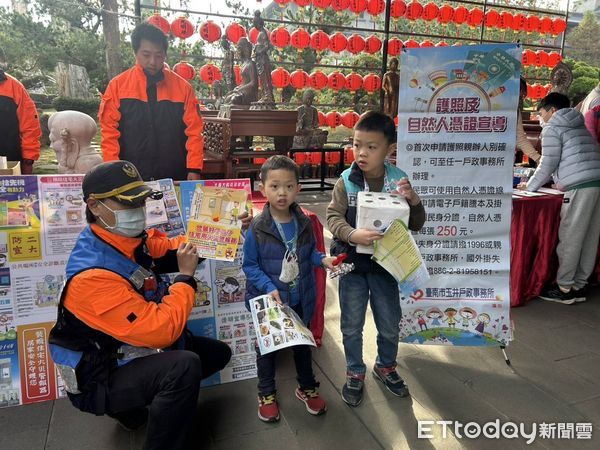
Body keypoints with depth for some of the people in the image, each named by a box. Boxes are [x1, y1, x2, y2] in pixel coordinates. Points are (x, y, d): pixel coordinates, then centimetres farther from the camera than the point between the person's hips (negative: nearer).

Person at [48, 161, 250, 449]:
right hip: (102, 377, -9)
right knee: (185, 364, -36)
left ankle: (132, 407, 22)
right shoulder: (93, 275, -32)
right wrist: (185, 276, -22)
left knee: (218, 352, 17)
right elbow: (160, 331, -35)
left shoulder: (132, 239, -6)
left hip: (134, 347, 9)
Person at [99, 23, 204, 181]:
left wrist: (194, 169, -6)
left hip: (175, 178, 1)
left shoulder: (183, 87, 2)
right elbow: (109, 132, 1)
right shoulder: (117, 86, 1)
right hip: (130, 178, 0)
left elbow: (193, 131, 1)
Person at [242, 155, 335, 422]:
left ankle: (307, 387, 45)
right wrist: (269, 288, -24)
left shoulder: (304, 223, -7)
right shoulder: (257, 228, -19)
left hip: (300, 299, 3)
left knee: (303, 344, 21)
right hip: (268, 300, -3)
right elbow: (250, 265, -13)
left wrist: (323, 260, -12)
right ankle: (266, 393, 39)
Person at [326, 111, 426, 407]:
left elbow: (416, 225, -1)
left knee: (390, 325, 15)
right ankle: (355, 373, 35)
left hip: (385, 263, 1)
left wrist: (413, 200, -21)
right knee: (352, 325, 13)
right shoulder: (346, 181, -10)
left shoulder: (398, 181, -6)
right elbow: (333, 217, -11)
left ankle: (385, 366, 43)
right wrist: (353, 234, -30)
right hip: (352, 263, -1)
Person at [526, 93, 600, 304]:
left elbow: (548, 164, -2)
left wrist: (530, 188, 9)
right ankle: (578, 286, 16)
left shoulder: (553, 127, 3)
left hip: (580, 186, -8)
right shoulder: (578, 126, 28)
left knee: (569, 238, -4)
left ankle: (564, 289, 1)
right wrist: (534, 182, 31)